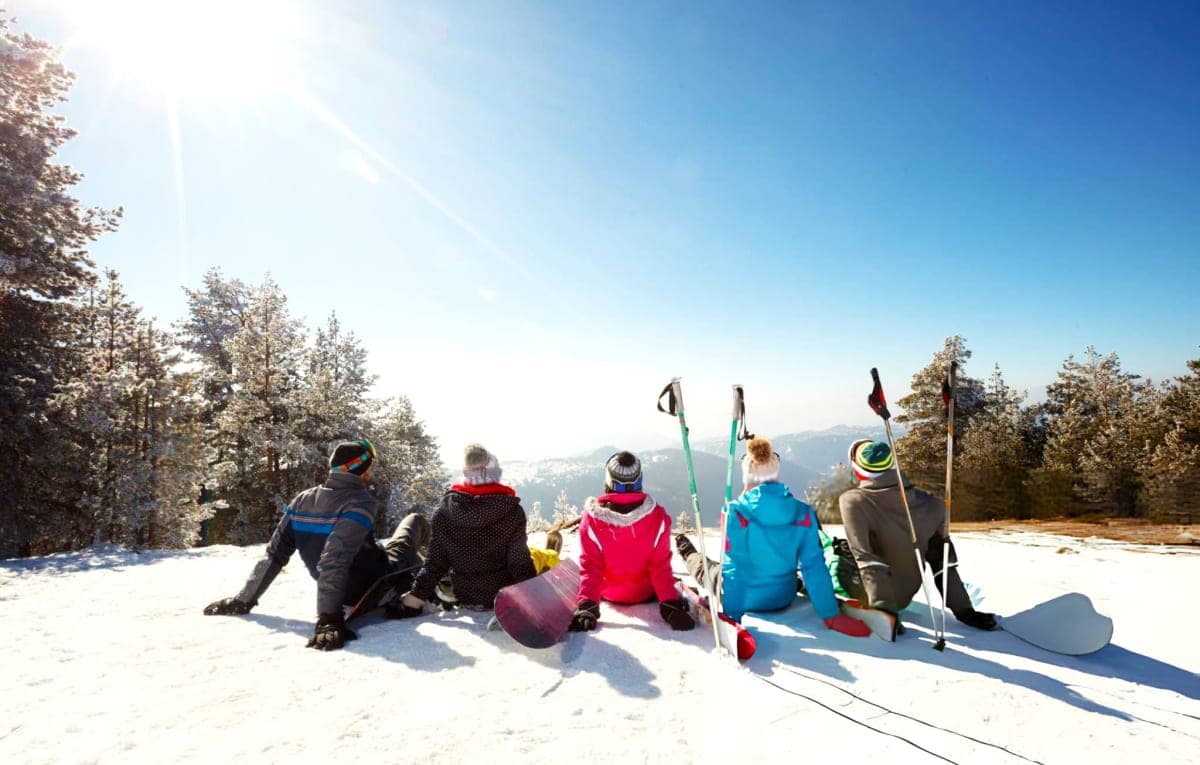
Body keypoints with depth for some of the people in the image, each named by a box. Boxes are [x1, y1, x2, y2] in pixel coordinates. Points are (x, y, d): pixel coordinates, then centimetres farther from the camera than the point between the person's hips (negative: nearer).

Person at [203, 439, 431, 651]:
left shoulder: (302, 500, -7)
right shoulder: (360, 503, -28)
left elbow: (274, 555, -3)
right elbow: (335, 560, -38)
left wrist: (244, 600, 7)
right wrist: (329, 618, -39)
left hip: (348, 594, 6)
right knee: (416, 521, 14)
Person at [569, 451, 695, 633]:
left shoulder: (592, 518, -25)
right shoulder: (657, 517, -24)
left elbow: (589, 566, -23)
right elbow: (661, 566, -22)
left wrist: (586, 605, -19)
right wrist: (671, 604, -16)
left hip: (608, 594, 1)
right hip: (646, 595, 0)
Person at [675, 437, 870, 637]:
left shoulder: (735, 512, -24)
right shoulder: (803, 513, -13)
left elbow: (732, 568, -21)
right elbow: (814, 566, -11)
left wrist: (730, 617, -15)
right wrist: (832, 615, -4)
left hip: (741, 599, -3)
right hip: (782, 599, 3)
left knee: (706, 566, 29)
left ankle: (690, 556, 62)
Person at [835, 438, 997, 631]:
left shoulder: (852, 500, -23)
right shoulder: (928, 503, -10)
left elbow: (865, 557, -27)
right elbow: (943, 557, -2)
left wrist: (882, 607, -25)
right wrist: (964, 609, 5)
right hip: (903, 597, 5)